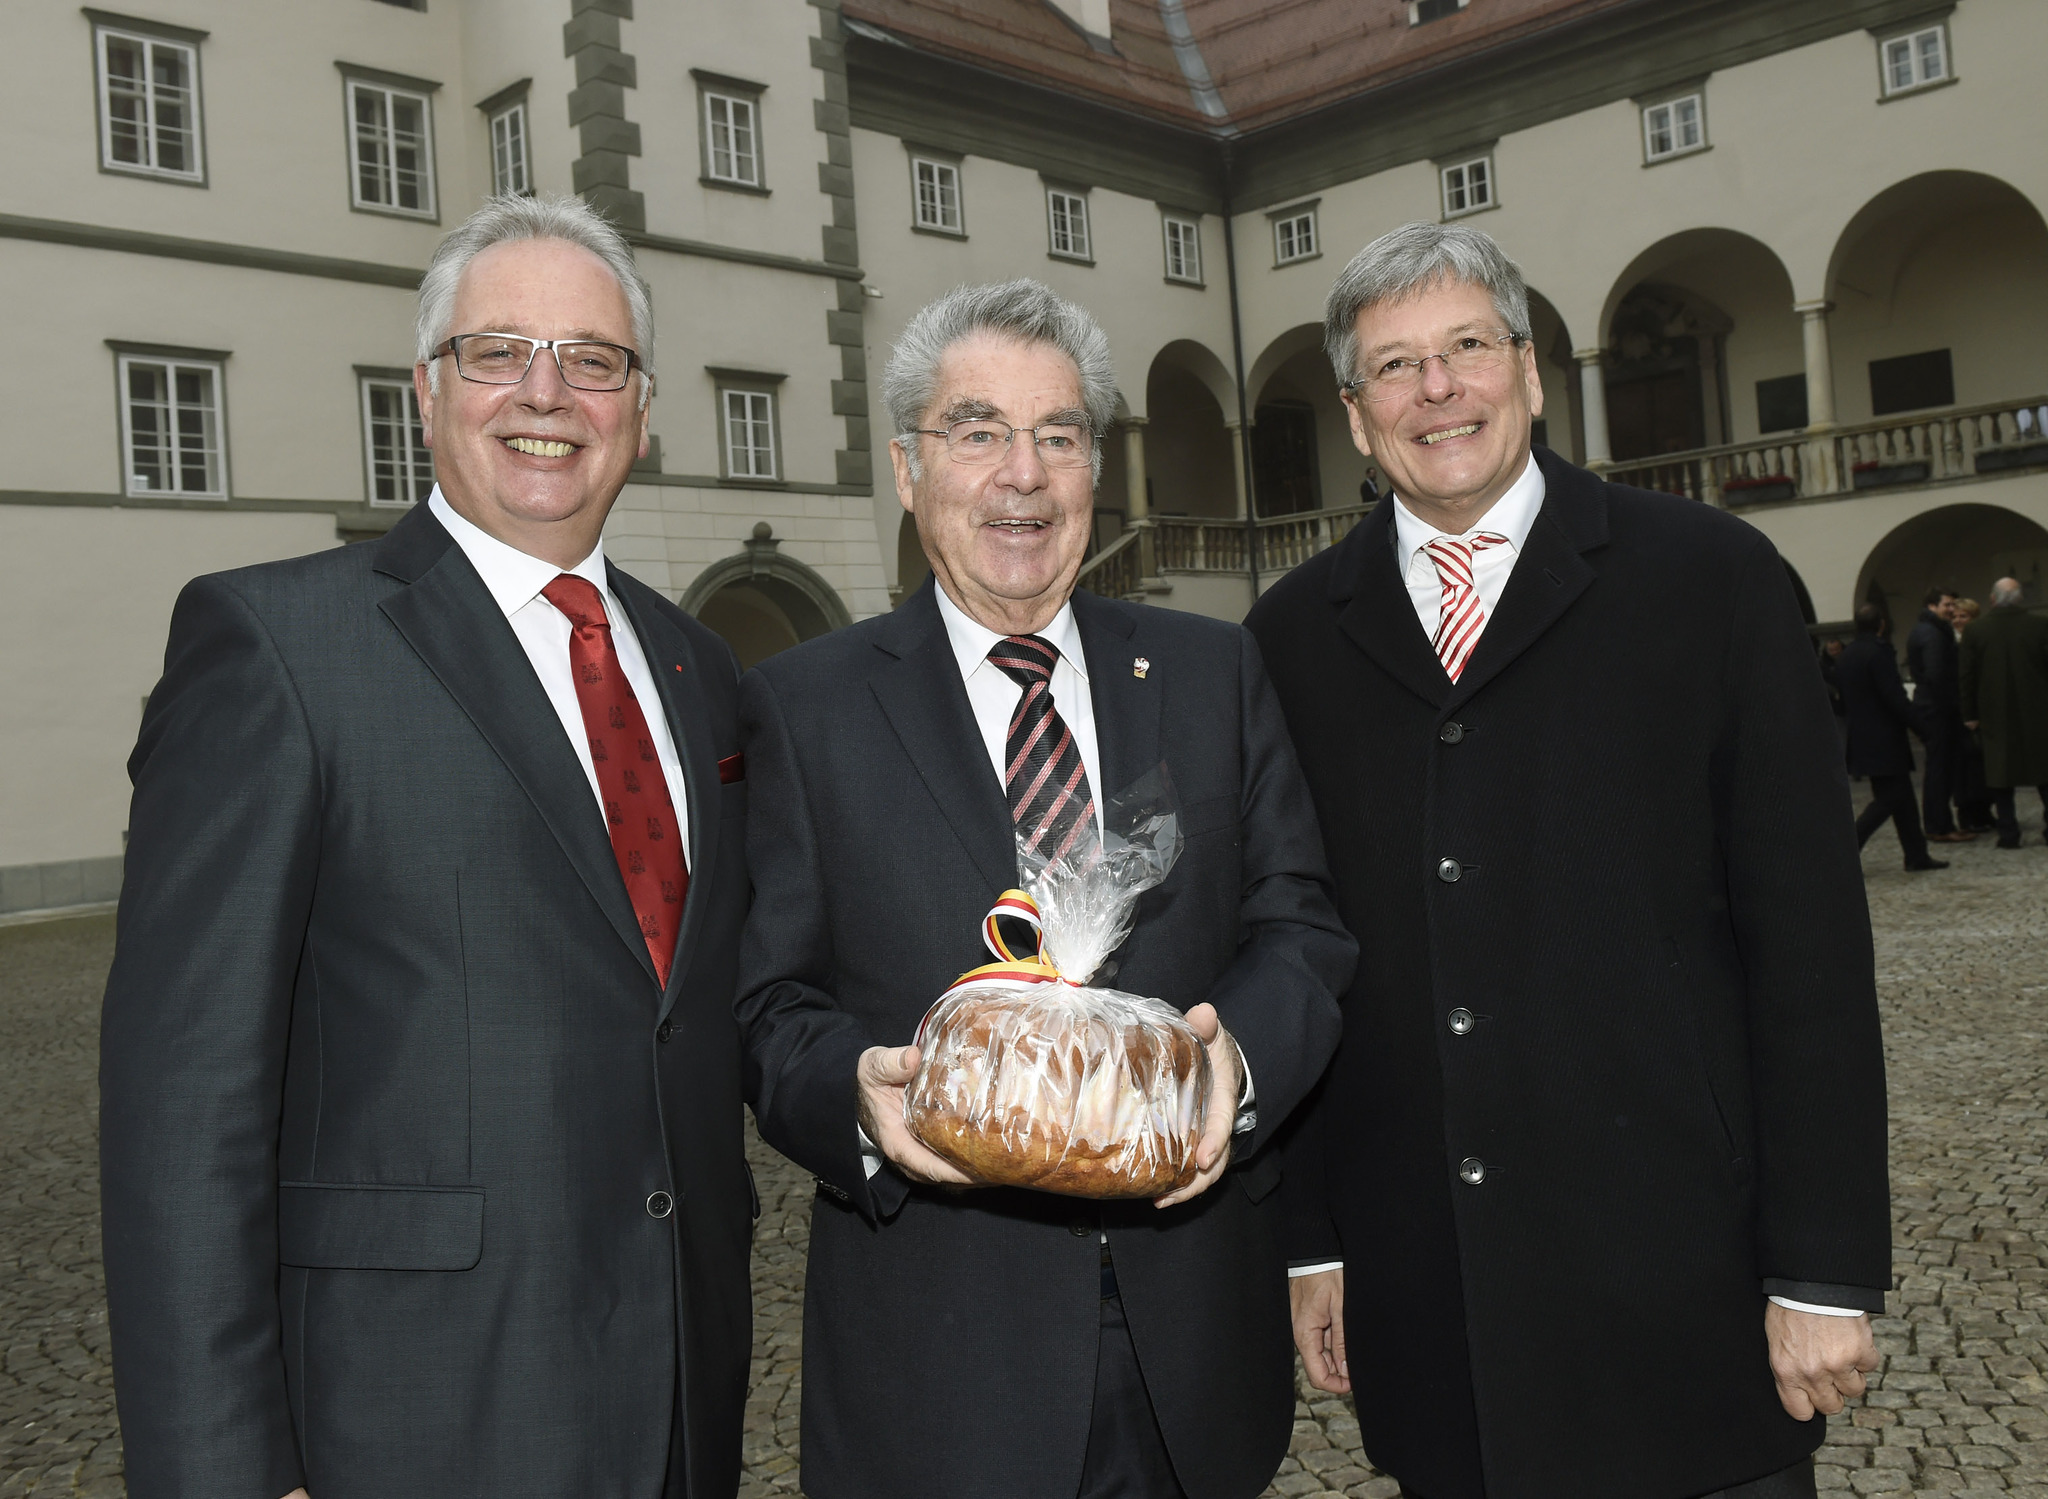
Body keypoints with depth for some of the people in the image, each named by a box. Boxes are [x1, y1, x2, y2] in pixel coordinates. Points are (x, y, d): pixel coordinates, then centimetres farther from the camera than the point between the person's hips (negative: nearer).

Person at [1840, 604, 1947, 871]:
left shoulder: (1848, 653, 10)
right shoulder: (1879, 651, -17)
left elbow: (1844, 699, 15)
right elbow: (1895, 699, -20)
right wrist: (1924, 727, -13)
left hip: (1861, 737, 9)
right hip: (1884, 741, -9)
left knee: (1901, 798, 14)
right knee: (1889, 799, -5)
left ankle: (1917, 855, 18)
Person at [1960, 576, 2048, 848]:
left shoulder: (1974, 632, -4)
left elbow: (1967, 678, -1)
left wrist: (1969, 714, 5)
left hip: (1995, 715, 0)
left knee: (2000, 776, 5)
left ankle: (2008, 833, 3)